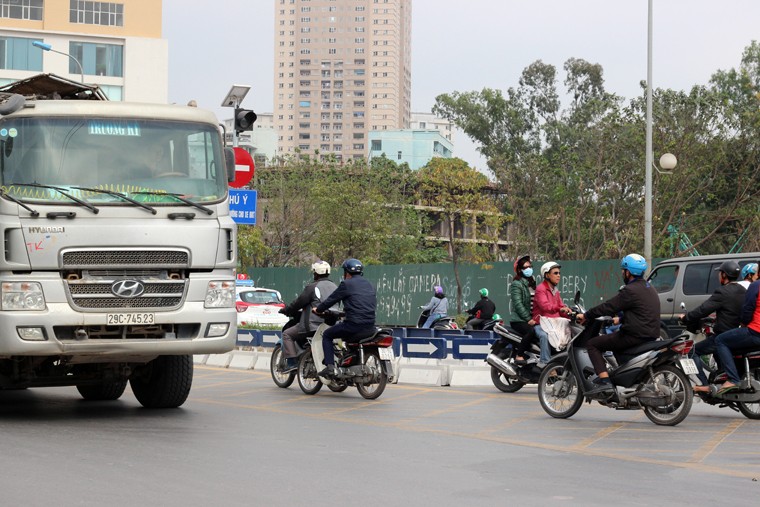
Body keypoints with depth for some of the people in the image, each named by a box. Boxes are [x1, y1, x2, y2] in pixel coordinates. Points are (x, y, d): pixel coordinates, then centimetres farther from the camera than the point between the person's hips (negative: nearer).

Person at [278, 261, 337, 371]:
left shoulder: (312, 287, -9)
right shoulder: (334, 286, 13)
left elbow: (299, 302, -6)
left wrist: (286, 310, 10)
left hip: (314, 325, -7)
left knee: (287, 334, 4)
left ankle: (291, 362, -9)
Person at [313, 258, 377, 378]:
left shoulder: (347, 284, -2)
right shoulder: (369, 285, 18)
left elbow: (331, 300, 2)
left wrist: (318, 309, 20)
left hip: (353, 325, -7)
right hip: (370, 327, 7)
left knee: (327, 335, 12)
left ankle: (330, 367, -2)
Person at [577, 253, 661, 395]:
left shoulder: (630, 291, -14)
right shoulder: (649, 289, 16)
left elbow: (608, 307, -12)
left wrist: (585, 316, -1)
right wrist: (620, 320, 37)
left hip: (635, 335, -10)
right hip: (651, 335, 10)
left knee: (592, 344, -6)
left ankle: (604, 380, -21)